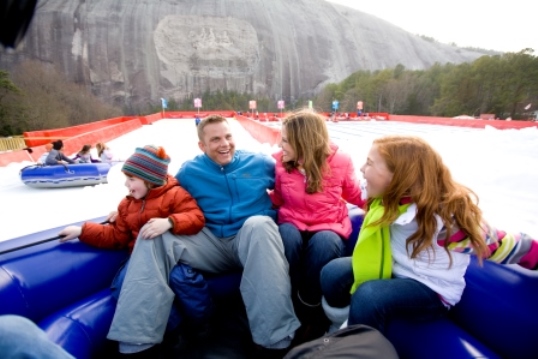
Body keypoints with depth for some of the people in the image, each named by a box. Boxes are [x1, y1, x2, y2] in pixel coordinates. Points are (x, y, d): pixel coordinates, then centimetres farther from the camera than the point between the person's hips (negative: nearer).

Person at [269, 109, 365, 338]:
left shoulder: (339, 161, -9)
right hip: (293, 224, 2)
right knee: (286, 236, -34)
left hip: (328, 227, -1)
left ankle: (310, 312, -12)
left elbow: (356, 196, 6)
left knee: (324, 243, -36)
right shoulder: (280, 162, -4)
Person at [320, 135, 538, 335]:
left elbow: (496, 243, -15)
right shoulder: (390, 200, -7)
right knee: (334, 273, -12)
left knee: (368, 297, -32)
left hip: (431, 289, -6)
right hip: (395, 270, 6)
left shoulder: (447, 212, -26)